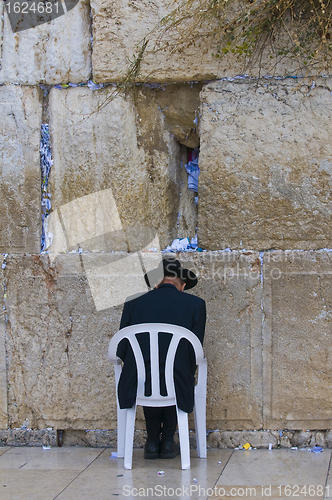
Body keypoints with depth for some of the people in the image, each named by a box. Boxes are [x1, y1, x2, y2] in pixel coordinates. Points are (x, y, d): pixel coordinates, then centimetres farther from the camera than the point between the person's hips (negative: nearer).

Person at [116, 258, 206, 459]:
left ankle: (152, 442, 35)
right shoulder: (196, 304, 0)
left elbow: (121, 351, 6)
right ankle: (168, 442, 32)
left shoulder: (133, 304, 3)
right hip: (176, 389, -1)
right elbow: (194, 352, 0)